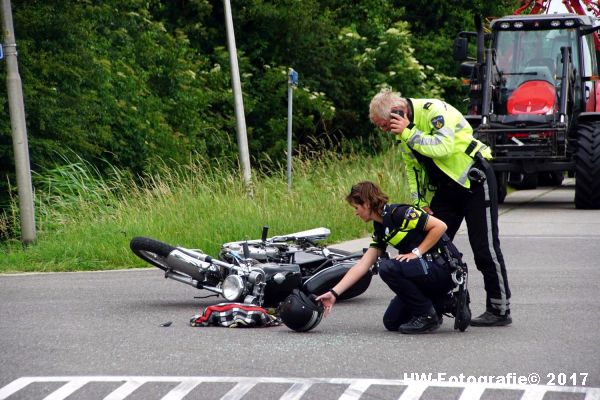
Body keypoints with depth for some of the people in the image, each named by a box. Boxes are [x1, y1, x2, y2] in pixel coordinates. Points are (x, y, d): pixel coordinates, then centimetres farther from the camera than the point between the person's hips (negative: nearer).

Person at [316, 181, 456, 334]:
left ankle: (427, 315, -13)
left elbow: (440, 226, -20)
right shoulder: (380, 230, 11)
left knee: (387, 267, -26)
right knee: (391, 322, 7)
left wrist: (416, 253, -18)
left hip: (441, 269, -9)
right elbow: (362, 265, 9)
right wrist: (334, 293, 4)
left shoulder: (400, 213, -16)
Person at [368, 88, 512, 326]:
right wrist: (420, 202, 6)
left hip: (475, 181, -8)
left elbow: (443, 147, -36)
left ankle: (500, 310, 2)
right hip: (447, 188, 8)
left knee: (485, 248, -5)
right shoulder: (403, 131, 5)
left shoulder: (434, 111, -21)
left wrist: (409, 134, -31)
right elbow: (413, 168, 14)